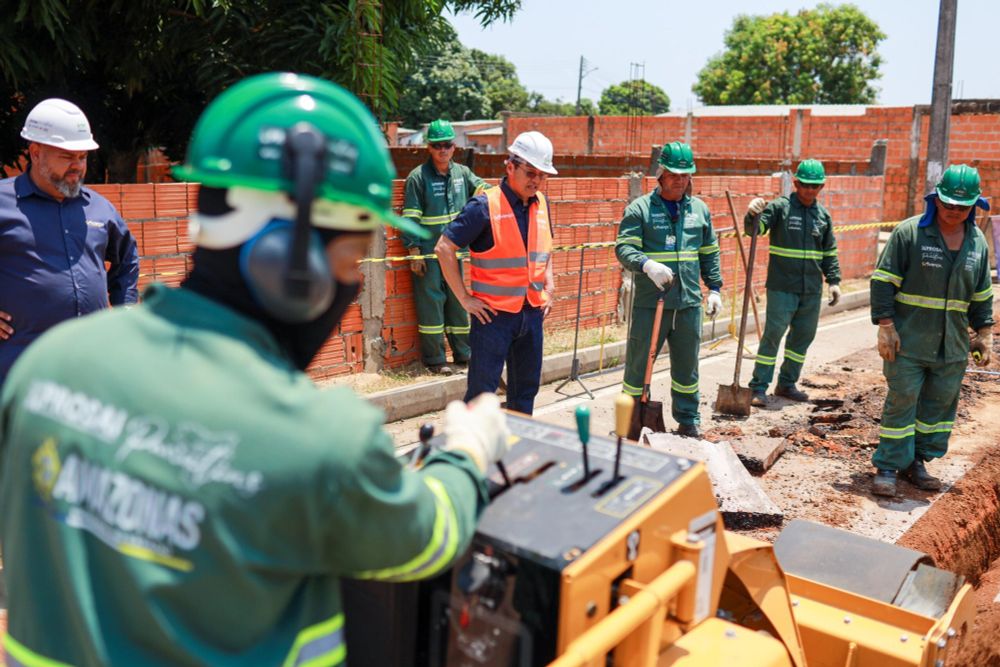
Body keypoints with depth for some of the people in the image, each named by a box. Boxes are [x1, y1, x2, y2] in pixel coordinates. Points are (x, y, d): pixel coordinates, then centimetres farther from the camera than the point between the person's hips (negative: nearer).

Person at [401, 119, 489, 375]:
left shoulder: (462, 173, 7)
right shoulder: (418, 177, -8)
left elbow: (482, 188, 19)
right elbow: (410, 219, -9)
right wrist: (415, 253, -12)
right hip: (428, 254, -5)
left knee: (458, 301, 12)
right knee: (431, 302, -2)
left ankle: (463, 354, 23)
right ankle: (434, 359, 8)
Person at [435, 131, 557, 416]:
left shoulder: (541, 204, 5)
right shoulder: (485, 205, -15)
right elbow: (444, 248, -15)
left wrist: (549, 283, 9)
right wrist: (465, 298, -15)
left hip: (532, 312, 7)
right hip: (494, 313, -6)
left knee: (526, 387, 17)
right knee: (482, 391, 1)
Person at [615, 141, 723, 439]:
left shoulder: (699, 208, 13)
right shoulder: (639, 208, -1)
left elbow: (710, 253, 18)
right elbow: (623, 247, -12)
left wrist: (714, 288, 13)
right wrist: (648, 264, -29)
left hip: (689, 302, 4)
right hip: (650, 302, -4)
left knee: (687, 365, 13)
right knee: (638, 362, 3)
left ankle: (688, 420, 26)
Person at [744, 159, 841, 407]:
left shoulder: (823, 215, 10)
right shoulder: (780, 207, -4)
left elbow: (830, 252, 16)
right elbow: (754, 229, -18)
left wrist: (834, 280, 10)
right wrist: (754, 214, -39)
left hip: (812, 291, 5)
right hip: (782, 287, -5)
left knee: (803, 337, 12)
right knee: (773, 335, -5)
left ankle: (787, 384, 25)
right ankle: (758, 387, 1)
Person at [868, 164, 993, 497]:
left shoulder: (978, 242, 9)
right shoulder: (909, 232, -8)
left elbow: (982, 295, 18)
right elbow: (883, 281, -9)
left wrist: (984, 332, 13)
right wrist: (886, 326, -14)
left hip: (952, 346, 5)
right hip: (908, 342, -5)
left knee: (940, 404, 11)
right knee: (901, 401, -2)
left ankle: (916, 462, 24)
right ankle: (888, 467, 6)